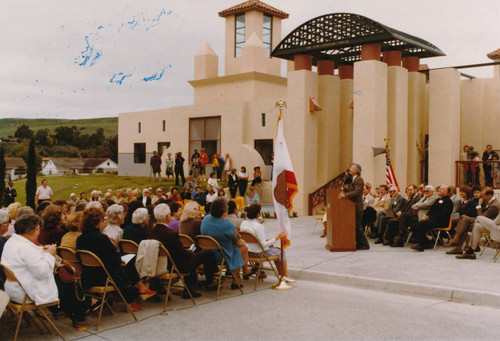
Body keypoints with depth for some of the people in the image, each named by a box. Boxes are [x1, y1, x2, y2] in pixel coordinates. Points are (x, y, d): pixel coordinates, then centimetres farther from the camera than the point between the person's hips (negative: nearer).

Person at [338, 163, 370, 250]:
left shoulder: (359, 180, -11)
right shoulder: (352, 180, 18)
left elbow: (356, 192, -22)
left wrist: (345, 195, -28)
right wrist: (343, 193, 1)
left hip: (357, 207, -9)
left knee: (357, 226, -7)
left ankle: (364, 244, 0)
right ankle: (359, 243, 17)